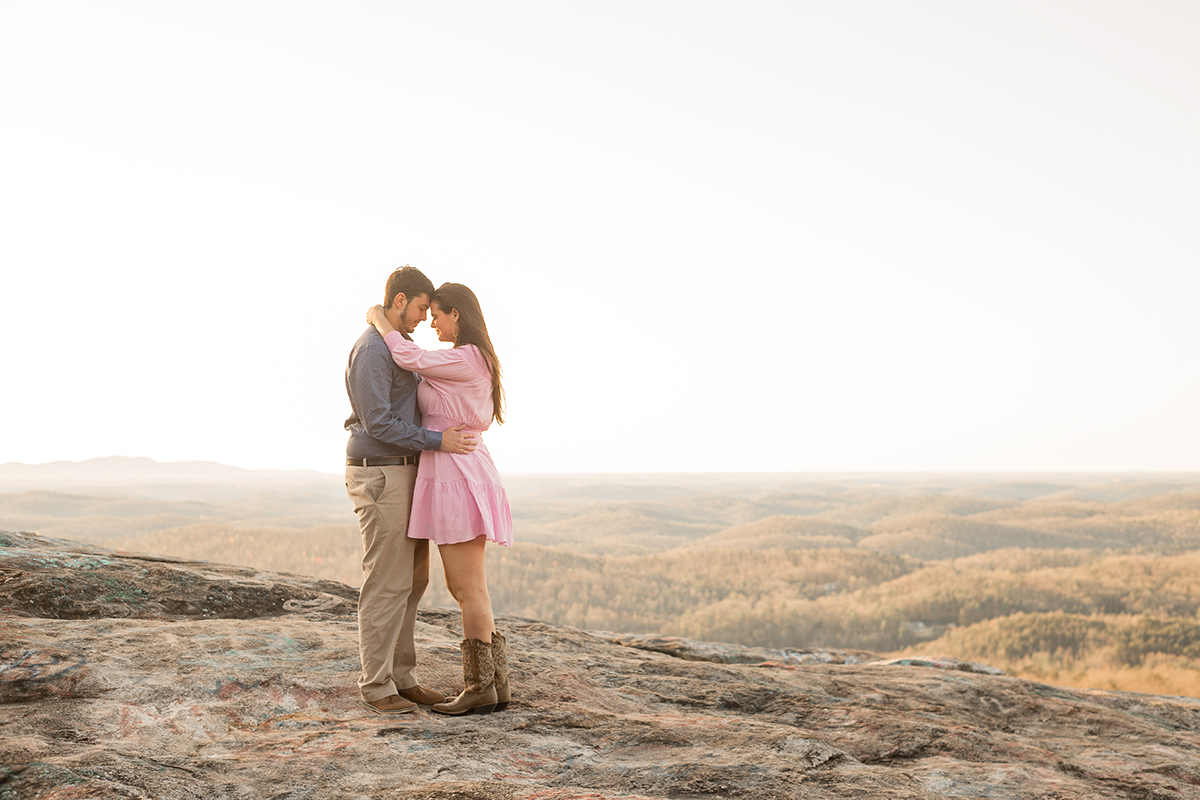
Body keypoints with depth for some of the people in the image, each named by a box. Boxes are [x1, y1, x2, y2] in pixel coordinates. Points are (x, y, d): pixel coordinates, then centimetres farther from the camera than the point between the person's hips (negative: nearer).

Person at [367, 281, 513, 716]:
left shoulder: (465, 360, -13)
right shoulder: (475, 362, 17)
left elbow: (409, 357, -19)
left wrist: (379, 320, -2)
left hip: (457, 478, -10)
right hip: (460, 476, 10)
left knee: (469, 588, -3)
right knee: (462, 587, 12)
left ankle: (481, 687, 6)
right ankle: (496, 682, 15)